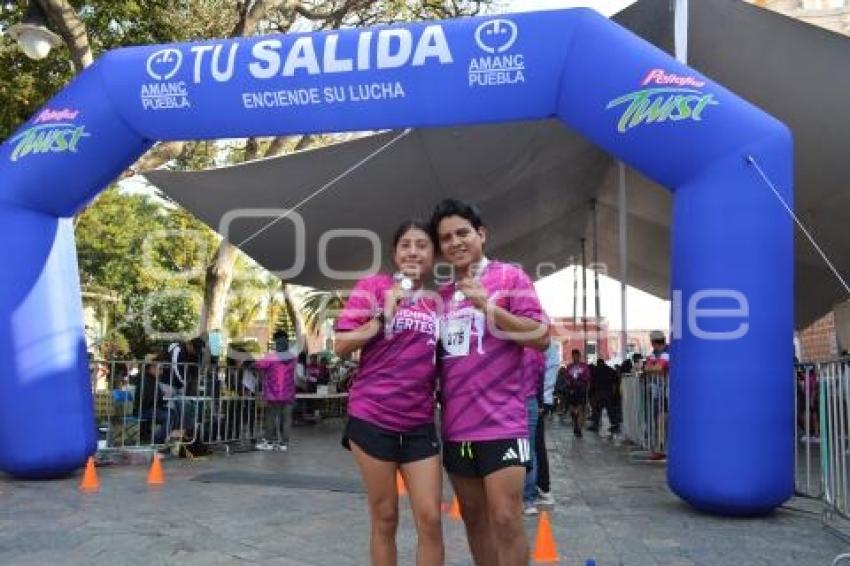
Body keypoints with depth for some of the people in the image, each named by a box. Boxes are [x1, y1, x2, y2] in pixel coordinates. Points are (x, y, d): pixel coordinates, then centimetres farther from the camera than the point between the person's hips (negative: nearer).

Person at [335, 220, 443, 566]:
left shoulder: (437, 302, 10)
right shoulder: (373, 286, -1)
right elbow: (341, 347, -6)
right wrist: (383, 317, -15)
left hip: (419, 423, 3)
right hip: (373, 417, -3)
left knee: (430, 518, 1)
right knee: (384, 519, 8)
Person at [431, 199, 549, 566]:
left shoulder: (509, 277, -3)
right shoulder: (442, 293, 13)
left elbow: (541, 337, -10)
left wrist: (489, 306, -18)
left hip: (501, 422, -5)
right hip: (456, 425, 6)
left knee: (505, 519, -7)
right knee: (473, 518, 14)